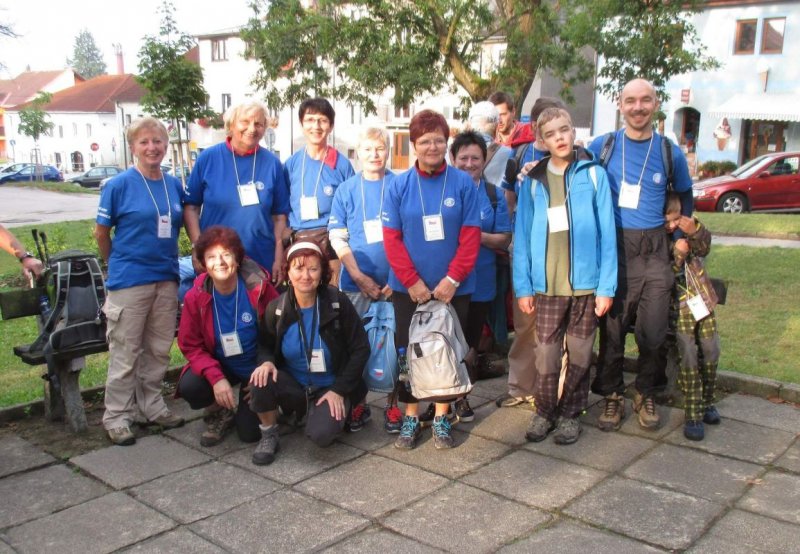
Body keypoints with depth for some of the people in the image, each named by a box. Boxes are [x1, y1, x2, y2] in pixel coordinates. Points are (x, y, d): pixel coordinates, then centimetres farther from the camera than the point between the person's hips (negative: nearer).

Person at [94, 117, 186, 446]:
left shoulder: (174, 185, 6)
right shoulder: (119, 185, -7)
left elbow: (186, 224, 17)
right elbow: (101, 233, 0)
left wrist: (168, 262, 12)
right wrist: (119, 265, 9)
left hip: (166, 279, 5)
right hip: (128, 281, -5)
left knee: (158, 350, 14)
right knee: (125, 354, 2)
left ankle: (152, 406, 28)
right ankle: (116, 417, 12)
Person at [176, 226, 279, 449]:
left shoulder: (260, 288, -19)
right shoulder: (195, 297, -13)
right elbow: (191, 346, -9)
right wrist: (216, 378, -25)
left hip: (257, 368, -2)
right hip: (219, 366, 2)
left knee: (250, 433, -13)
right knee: (188, 387, -28)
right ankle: (219, 413, 7)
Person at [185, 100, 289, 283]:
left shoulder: (272, 163, 1)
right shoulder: (208, 158, -2)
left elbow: (279, 216, 4)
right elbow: (191, 206, 2)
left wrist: (279, 260, -1)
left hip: (262, 263, 1)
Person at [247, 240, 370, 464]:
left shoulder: (338, 303, -13)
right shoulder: (276, 308, -7)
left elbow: (361, 349, -8)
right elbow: (265, 345, 7)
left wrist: (339, 390, -12)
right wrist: (267, 362, -18)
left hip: (330, 388, -2)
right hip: (293, 385, 2)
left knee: (321, 434, -29)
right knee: (260, 381, -29)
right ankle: (269, 435, -1)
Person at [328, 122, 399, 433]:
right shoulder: (346, 190, 5)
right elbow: (337, 238, 2)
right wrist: (360, 277, -7)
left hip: (395, 283, -1)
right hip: (356, 284, 1)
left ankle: (393, 404, 19)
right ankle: (358, 404, 22)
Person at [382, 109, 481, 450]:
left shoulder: (463, 183, -3)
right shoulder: (399, 185, -2)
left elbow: (471, 236, -5)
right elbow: (391, 237, -5)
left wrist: (453, 278, -14)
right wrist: (412, 281, -12)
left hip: (453, 288, 0)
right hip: (408, 288, 1)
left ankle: (441, 417, 24)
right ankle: (411, 417, 23)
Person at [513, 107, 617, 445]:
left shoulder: (593, 174, 2)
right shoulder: (533, 181, 7)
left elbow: (606, 232, 0)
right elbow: (522, 236, 5)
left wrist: (607, 286, -6)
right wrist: (523, 287, -2)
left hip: (586, 283, 0)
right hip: (546, 285, 1)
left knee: (579, 354, 8)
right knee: (546, 355, 1)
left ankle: (570, 414, 25)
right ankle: (544, 412, 21)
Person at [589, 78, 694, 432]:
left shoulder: (670, 153, 7)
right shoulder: (601, 146, 3)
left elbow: (685, 196, 20)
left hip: (654, 250, 1)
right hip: (612, 248, -1)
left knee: (653, 330, 0)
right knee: (612, 327, 3)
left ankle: (646, 395, 21)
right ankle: (612, 396, 19)